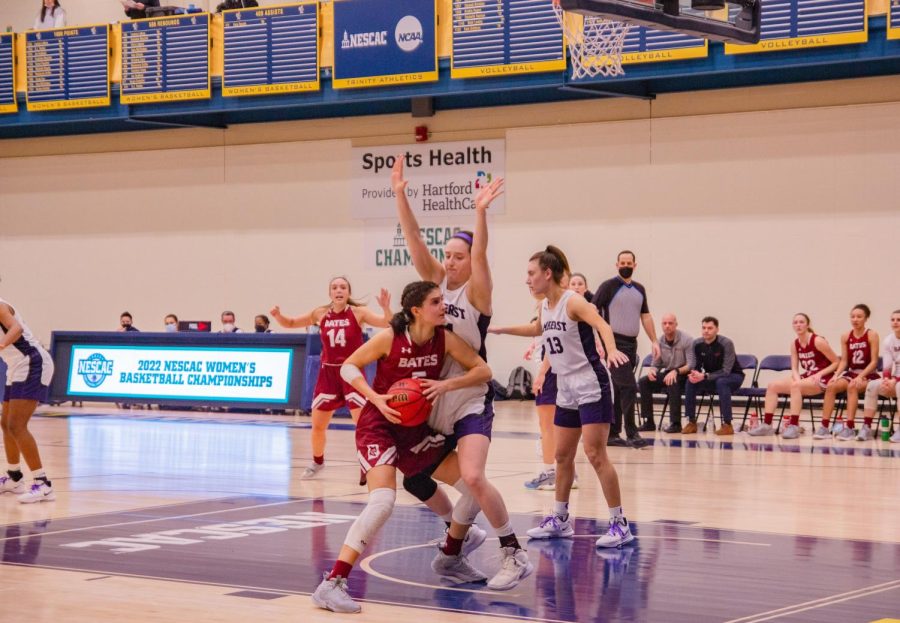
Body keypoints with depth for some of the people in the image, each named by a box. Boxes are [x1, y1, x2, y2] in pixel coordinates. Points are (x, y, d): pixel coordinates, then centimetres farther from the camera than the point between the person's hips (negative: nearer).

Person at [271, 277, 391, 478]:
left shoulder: (358, 312, -9)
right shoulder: (320, 314, 0)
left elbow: (388, 324, -19)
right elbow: (290, 323, 10)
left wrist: (386, 308, -38)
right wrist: (278, 315, -11)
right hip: (328, 373, 3)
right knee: (317, 425, 11)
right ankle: (317, 462, 35)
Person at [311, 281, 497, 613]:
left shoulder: (445, 339, -7)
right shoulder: (390, 338, -18)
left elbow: (483, 370, -4)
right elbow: (348, 367, -8)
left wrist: (446, 385, -20)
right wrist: (377, 399, -22)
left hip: (417, 428, 6)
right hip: (380, 425, -6)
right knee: (383, 501, -28)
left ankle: (451, 559, 30)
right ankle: (332, 584, -26)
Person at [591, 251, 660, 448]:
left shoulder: (639, 289, 14)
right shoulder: (608, 287, -5)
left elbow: (645, 316, 20)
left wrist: (654, 341, 12)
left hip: (631, 343, 7)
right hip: (615, 342, -7)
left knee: (619, 390, 10)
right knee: (629, 387, -14)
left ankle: (612, 433, 15)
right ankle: (632, 433, -10)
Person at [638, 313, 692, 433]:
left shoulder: (687, 340, -13)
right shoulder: (660, 342, 2)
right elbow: (656, 365, 9)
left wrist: (676, 371, -34)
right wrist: (651, 370, -15)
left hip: (683, 375, -6)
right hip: (667, 373, 6)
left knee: (673, 383, -37)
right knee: (643, 382, -14)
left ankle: (675, 423, -30)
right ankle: (649, 422, -11)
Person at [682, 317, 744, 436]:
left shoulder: (726, 344, -23)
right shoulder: (697, 344, -7)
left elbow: (726, 371, -27)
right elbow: (692, 366, -6)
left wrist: (705, 376, -38)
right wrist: (693, 374, -32)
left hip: (733, 376, -5)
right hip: (711, 379, 5)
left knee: (721, 382, -37)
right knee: (690, 382, -20)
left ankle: (727, 425, -32)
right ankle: (691, 422, -11)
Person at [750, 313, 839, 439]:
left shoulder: (818, 341, -12)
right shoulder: (794, 344, 6)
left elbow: (836, 362, -9)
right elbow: (794, 368, 4)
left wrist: (820, 374, -18)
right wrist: (798, 379, -17)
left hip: (821, 380, -7)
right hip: (805, 379, 7)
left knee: (796, 386, -35)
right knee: (772, 386, -7)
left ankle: (794, 426, -33)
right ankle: (766, 425, -9)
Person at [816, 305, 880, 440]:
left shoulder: (872, 335, -7)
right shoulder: (846, 337, 5)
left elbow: (874, 361, -11)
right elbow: (844, 361, 5)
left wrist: (860, 377, -22)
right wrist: (836, 375, -13)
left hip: (868, 375, -4)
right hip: (851, 373, 4)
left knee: (852, 386, -35)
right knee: (831, 386, -22)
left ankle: (850, 428, -33)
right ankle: (824, 427, -24)